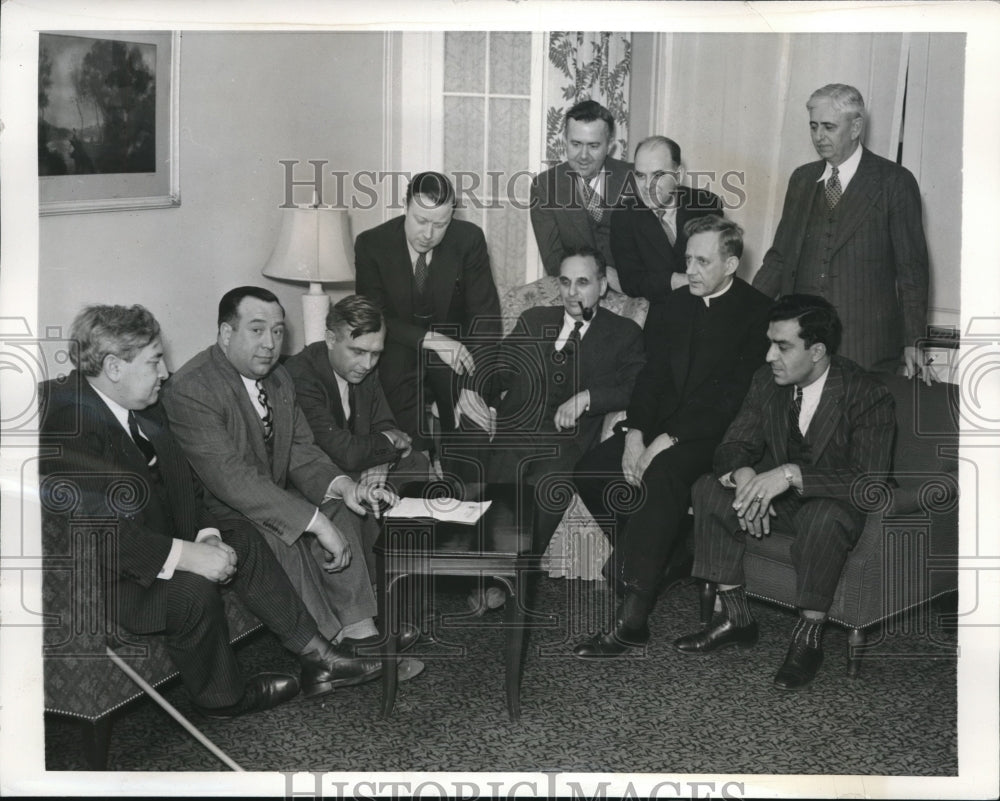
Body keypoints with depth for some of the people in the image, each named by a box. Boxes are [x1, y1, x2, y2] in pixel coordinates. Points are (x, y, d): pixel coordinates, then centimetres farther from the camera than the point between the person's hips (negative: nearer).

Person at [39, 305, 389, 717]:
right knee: (192, 589, -27)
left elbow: (183, 484, 8)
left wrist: (207, 536, -10)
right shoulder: (65, 426, -26)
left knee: (239, 534, 3)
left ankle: (315, 654, 6)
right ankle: (222, 696, 0)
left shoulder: (144, 409, 2)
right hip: (94, 575, -10)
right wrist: (187, 556, -33)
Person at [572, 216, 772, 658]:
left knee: (662, 474, -34)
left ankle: (631, 619, -35)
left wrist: (668, 440, -21)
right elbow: (652, 375, 8)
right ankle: (656, 559, 5)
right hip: (660, 425, 7)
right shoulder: (672, 306, 14)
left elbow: (732, 396, -14)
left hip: (716, 434, -6)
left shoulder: (756, 313, -6)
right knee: (591, 471, -16)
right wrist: (635, 433, -10)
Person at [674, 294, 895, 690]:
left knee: (824, 517, -39)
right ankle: (736, 619, -7)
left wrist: (793, 474, -41)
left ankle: (808, 636, -19)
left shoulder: (868, 397, -22)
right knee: (709, 490, -16)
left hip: (834, 503, -6)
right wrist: (743, 475, -28)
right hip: (777, 495, 6)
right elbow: (734, 445, -2)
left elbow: (870, 484, -30)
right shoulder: (767, 380, -5)